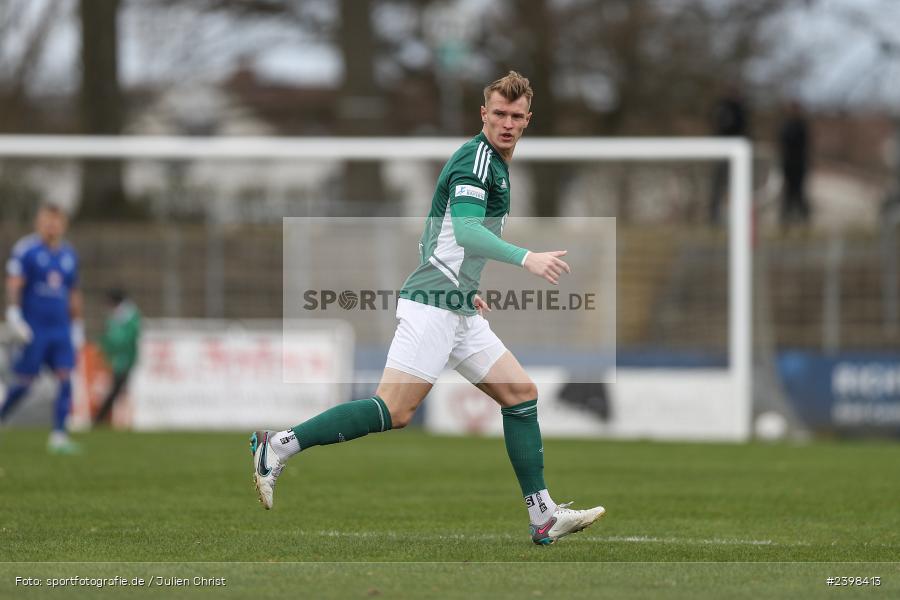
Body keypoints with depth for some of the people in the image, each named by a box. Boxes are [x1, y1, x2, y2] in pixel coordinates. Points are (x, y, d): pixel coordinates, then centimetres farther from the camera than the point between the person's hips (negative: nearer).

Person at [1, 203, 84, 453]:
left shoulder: (69, 254, 13)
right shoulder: (25, 250, -5)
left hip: (61, 328, 5)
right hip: (34, 328, -5)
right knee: (24, 382, -2)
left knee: (65, 378, -8)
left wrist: (77, 325, 23)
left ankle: (58, 435, -8)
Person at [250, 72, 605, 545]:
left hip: (459, 312, 10)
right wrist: (525, 258, -34)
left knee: (521, 394, 5)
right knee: (394, 410, -16)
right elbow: (465, 229, -25)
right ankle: (278, 446, -10)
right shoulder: (476, 157, -10)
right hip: (432, 306, -10)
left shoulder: (495, 164, 21)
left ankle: (543, 515, 4)